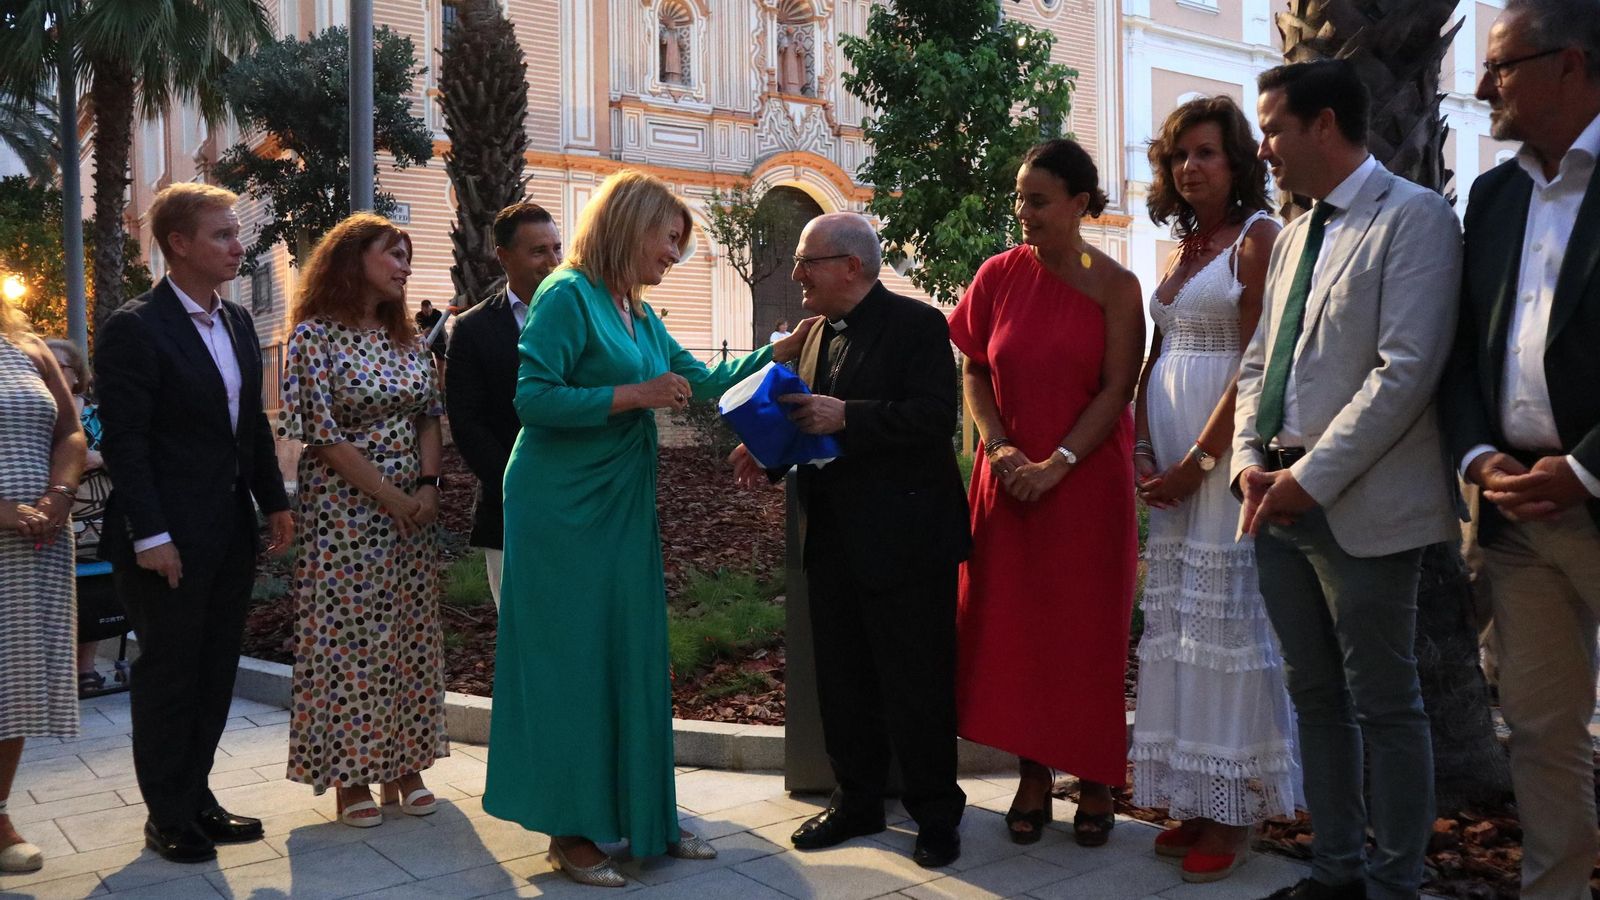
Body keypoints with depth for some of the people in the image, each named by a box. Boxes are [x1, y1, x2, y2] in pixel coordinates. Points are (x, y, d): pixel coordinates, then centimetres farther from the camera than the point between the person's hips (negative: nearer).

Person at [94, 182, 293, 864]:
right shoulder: (133, 328, -12)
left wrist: (274, 501, 10)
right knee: (168, 676, 6)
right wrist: (150, 536, -18)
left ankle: (196, 800, 28)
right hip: (170, 538, -7)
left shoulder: (238, 321, 10)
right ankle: (167, 816, 21)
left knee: (215, 673, 14)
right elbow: (123, 442, -15)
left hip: (232, 532, 7)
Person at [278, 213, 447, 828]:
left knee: (411, 635, 8)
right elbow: (322, 433, -12)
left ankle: (403, 764, 20)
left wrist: (428, 485, -6)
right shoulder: (314, 336, -7)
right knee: (348, 638, 1)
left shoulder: (405, 338, 11)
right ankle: (350, 775, 14)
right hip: (345, 511, -5)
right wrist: (389, 496, -14)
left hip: (414, 509, 6)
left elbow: (429, 417, 9)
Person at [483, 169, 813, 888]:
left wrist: (781, 350, 13)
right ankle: (570, 831, 14)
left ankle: (641, 814, 24)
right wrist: (634, 395, -19)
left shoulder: (640, 314, 13)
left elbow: (702, 380, 19)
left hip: (624, 508, 8)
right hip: (565, 512, -8)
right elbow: (532, 397, -19)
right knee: (572, 663, 0)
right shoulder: (569, 295, -11)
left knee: (632, 659, 11)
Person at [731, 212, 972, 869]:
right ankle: (857, 801, 30)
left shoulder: (917, 324, -9)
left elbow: (935, 416, -20)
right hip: (835, 541, 8)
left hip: (904, 539, -7)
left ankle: (935, 814, 19)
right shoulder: (821, 336, 14)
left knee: (916, 687, 3)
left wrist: (846, 417, -26)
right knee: (842, 683, 15)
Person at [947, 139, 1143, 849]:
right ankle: (1032, 775, 19)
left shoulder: (1113, 284, -4)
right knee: (1012, 624, 5)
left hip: (1087, 481, -2)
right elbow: (974, 371, 5)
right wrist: (998, 447, -9)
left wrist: (1057, 463, -17)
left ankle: (1095, 781, 18)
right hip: (1009, 481, 3)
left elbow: (1117, 390, -8)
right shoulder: (999, 275, 3)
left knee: (1086, 628, 5)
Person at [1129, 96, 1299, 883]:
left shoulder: (1257, 237, -6)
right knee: (1174, 616, 9)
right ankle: (1194, 799, 20)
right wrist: (1143, 450, 3)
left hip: (1225, 450, -7)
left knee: (1226, 613, -3)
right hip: (1171, 457, 8)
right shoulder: (1180, 250, 16)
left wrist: (1200, 459, -15)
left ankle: (1235, 809, 10)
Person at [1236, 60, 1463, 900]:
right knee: (1315, 697, 15)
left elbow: (1405, 373, -17)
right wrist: (1249, 461, 1)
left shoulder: (1414, 217, -8)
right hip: (1281, 501, 8)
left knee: (1383, 705, 4)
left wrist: (1310, 479, -17)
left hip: (1356, 507, -7)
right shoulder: (1292, 236, 16)